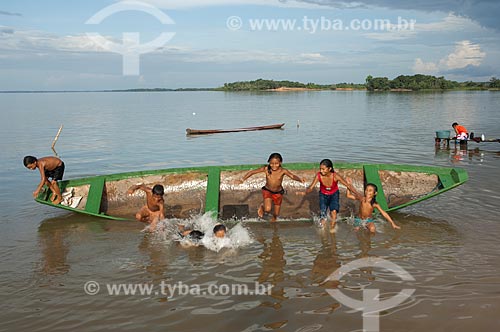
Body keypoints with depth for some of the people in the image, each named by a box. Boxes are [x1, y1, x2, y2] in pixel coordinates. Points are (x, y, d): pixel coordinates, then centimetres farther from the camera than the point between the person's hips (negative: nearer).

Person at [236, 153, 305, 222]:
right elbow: (252, 172, -14)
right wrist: (243, 180, -21)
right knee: (267, 209, -25)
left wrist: (300, 179, -57)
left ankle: (274, 217, 50)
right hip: (267, 191, -1)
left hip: (278, 193, 1)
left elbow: (293, 176, -36)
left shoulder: (283, 171, -23)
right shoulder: (266, 169, -21)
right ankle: (262, 206, 12)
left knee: (276, 214, 11)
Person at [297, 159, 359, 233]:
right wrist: (304, 192, -46)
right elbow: (311, 187, -25)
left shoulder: (335, 176, -30)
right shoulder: (319, 176, -27)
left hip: (334, 194, -1)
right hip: (323, 195, 1)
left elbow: (348, 185, -24)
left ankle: (332, 228, 4)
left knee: (334, 211, -23)